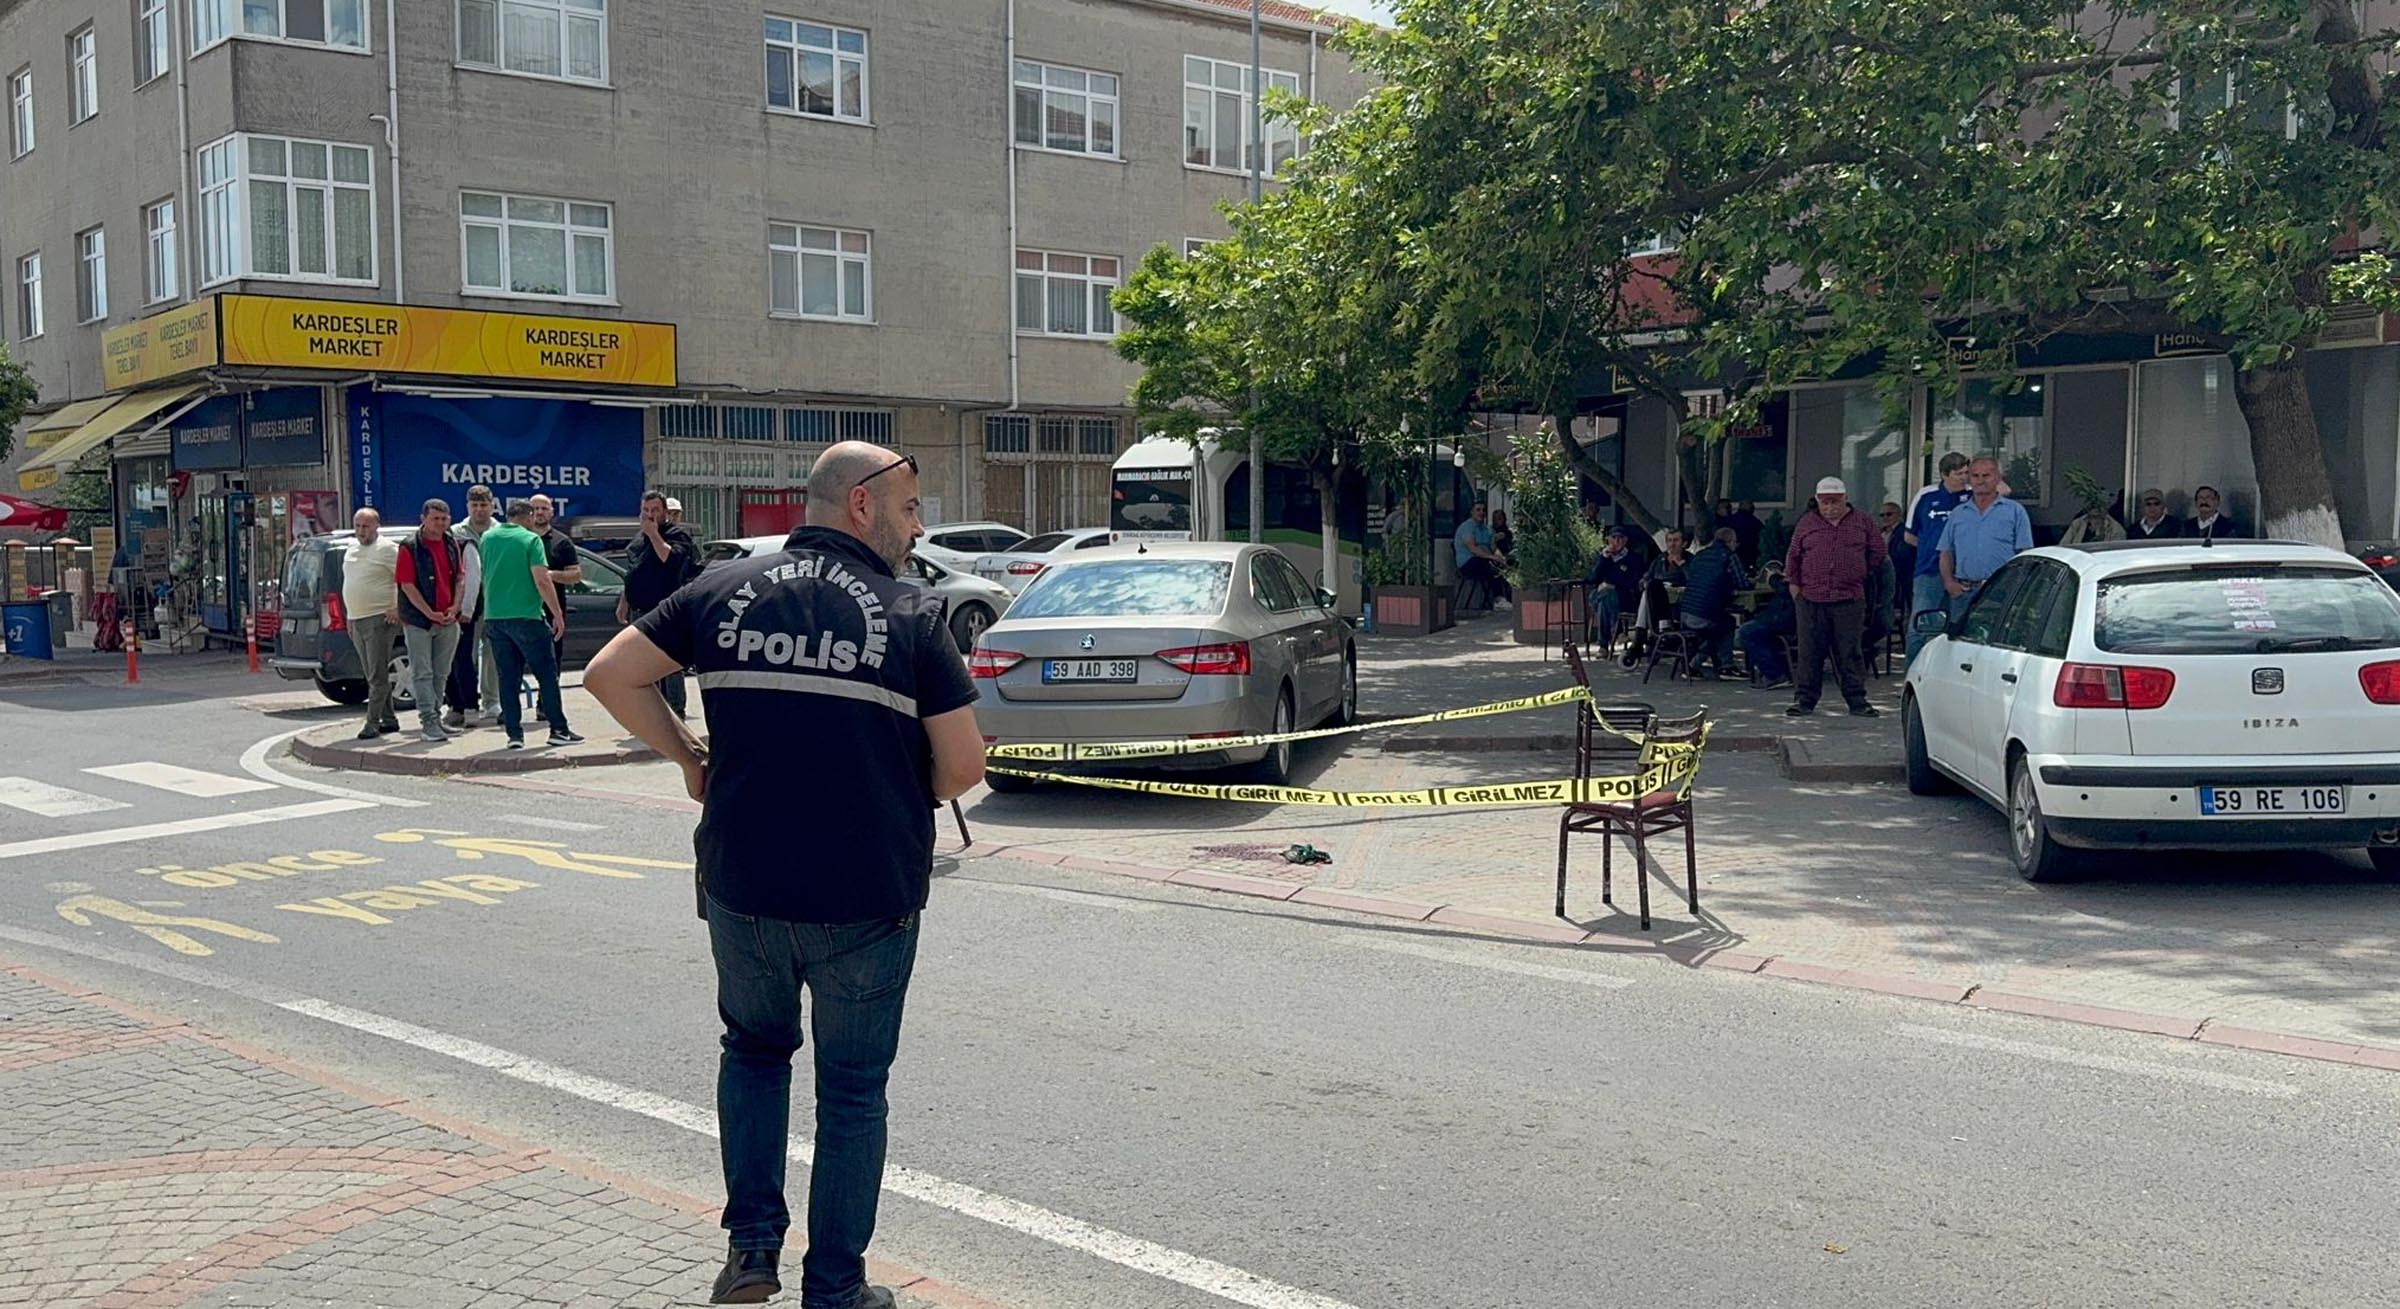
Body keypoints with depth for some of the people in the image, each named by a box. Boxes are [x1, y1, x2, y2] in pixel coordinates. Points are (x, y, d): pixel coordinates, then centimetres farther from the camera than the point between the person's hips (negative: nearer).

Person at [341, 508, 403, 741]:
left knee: (377, 676, -8)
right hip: (355, 620, 8)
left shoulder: (388, 549, -9)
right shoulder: (351, 549, 16)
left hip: (379, 619, -8)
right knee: (375, 675, 12)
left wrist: (397, 608, -18)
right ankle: (389, 720, 19)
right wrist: (350, 618, 20)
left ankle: (372, 723, -8)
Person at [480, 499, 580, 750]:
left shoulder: (488, 538, 10)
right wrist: (558, 614, -9)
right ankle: (558, 729, 3)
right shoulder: (530, 540, -7)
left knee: (508, 677, 7)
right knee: (547, 674, 3)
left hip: (494, 616, 5)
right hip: (526, 616, -5)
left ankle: (514, 734, 4)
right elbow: (542, 581, -14)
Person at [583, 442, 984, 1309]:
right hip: (869, 900, -2)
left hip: (741, 887, 3)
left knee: (754, 1049, 27)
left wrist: (685, 756, 13)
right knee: (852, 1090, 14)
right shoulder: (909, 615, -7)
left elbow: (610, 676, 4)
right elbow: (963, 765, -8)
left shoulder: (724, 592, 1)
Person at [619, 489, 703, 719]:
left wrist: (654, 534, -19)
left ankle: (676, 713, -6)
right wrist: (624, 603, 23)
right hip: (639, 612, 8)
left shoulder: (676, 535, -6)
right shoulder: (639, 539, 18)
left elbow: (669, 557, -26)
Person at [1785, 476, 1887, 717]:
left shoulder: (1861, 523, 7)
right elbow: (1794, 556, 13)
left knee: (1850, 653, 2)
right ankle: (1804, 700, 9)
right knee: (1810, 653, 2)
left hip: (1849, 600, 0)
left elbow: (1877, 551, 16)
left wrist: (1861, 575, 14)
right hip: (1811, 600, 1)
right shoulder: (1807, 523, 9)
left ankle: (1857, 702, 8)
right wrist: (1794, 584, 8)